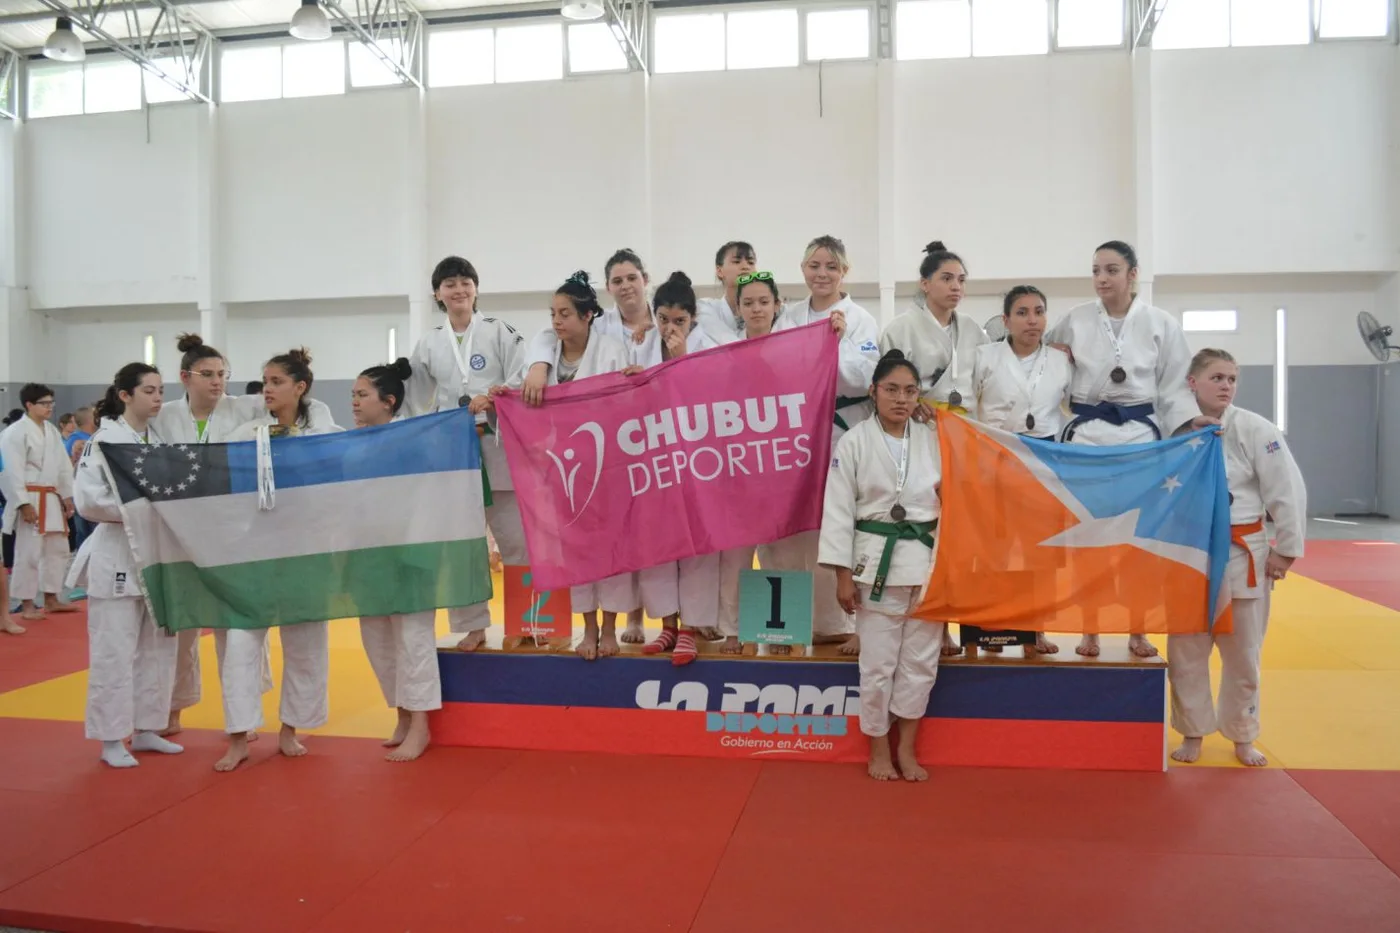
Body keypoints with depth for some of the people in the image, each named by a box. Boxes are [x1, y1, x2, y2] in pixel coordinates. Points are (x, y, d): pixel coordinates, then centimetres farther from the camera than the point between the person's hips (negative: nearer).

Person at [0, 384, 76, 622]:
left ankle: (51, 599, 25)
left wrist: (68, 497, 13)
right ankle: (27, 604, 6)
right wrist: (24, 503, -20)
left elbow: (64, 466, 16)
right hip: (30, 499, -8)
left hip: (52, 499, 8)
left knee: (58, 549, 14)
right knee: (28, 552, -4)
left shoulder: (52, 430, 13)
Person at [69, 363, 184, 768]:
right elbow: (88, 500, -18)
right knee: (114, 651, 0)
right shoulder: (105, 440, -10)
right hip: (117, 556, -7)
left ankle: (145, 730, 25)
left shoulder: (160, 440, 10)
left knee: (158, 648, 12)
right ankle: (111, 739, 12)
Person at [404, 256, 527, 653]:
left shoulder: (499, 332, 4)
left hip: (500, 449, -2)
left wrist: (488, 405, -19)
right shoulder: (428, 344, 11)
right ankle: (473, 625, 16)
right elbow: (418, 403, 12)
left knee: (515, 539, -2)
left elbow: (520, 385, -4)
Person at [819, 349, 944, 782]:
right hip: (877, 560, -3)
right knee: (877, 662, 4)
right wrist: (843, 574, -9)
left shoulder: (933, 440, 5)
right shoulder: (855, 442, -4)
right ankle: (878, 749, 22)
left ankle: (906, 748, 25)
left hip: (927, 560, 3)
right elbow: (839, 509, -5)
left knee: (921, 660, 10)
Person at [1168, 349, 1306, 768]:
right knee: (1186, 652, 8)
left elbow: (1289, 491, -6)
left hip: (1242, 555, -1)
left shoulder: (1256, 430, -9)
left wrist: (1285, 549, -5)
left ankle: (1243, 737, 31)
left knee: (1243, 653, 11)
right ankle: (1192, 733, 27)